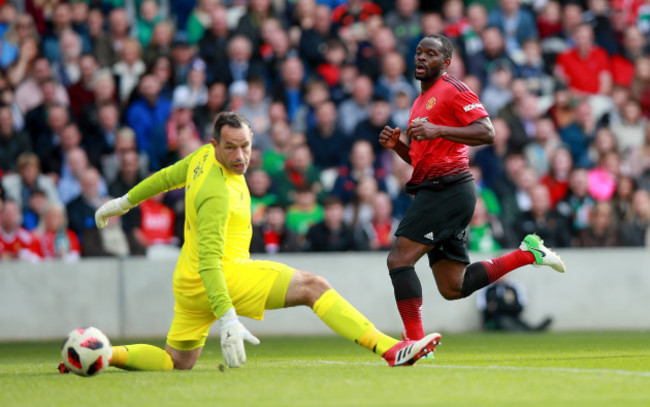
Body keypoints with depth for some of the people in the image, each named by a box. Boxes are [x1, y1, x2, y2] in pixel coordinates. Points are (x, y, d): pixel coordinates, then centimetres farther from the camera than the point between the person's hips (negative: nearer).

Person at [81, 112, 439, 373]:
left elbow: (168, 176, 22)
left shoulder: (205, 156, 4)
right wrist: (228, 319, -34)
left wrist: (123, 203, 38)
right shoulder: (217, 194, -23)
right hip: (226, 276, -10)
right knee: (314, 286, -16)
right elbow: (209, 262, -28)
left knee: (176, 363, 21)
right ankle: (391, 349, -26)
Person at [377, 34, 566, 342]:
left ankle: (415, 341, -16)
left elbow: (486, 132, -16)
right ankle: (528, 253, 16)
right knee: (453, 288, 9)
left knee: (399, 259, -16)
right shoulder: (421, 101, 24)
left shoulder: (453, 89, -5)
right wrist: (396, 145, 10)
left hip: (448, 188, -10)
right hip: (431, 190, 10)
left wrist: (437, 130, -24)